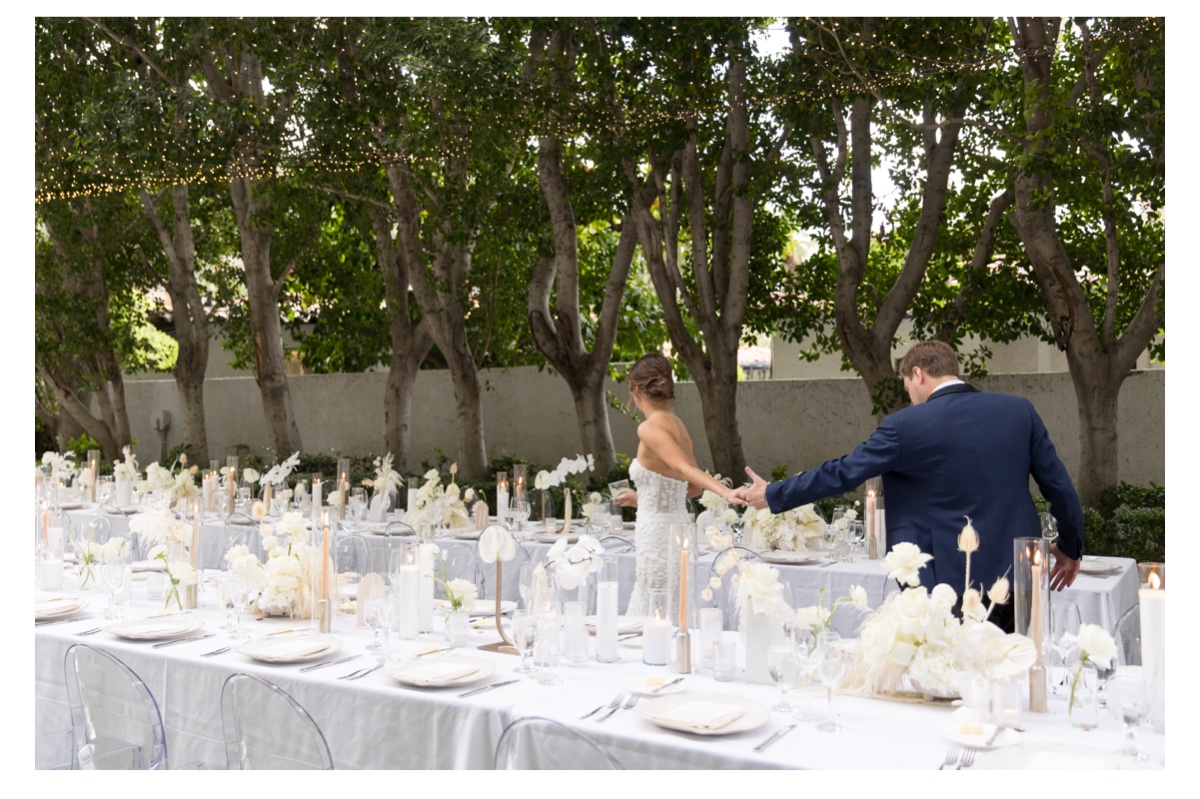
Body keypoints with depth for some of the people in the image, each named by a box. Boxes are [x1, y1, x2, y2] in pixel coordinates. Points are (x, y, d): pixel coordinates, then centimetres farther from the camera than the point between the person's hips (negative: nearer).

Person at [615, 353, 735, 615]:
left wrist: (727, 493, -41)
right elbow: (695, 487, 19)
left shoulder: (650, 428, -14)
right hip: (679, 524, 9)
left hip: (658, 533, -9)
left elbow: (687, 469, -26)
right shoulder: (677, 425, 10)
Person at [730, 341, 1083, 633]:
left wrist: (772, 495, 7)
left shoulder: (905, 426, -11)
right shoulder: (1020, 410, 1)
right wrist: (1071, 548, 22)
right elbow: (1059, 486, 5)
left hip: (948, 582, -4)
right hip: (1016, 578, 5)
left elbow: (841, 473, -5)